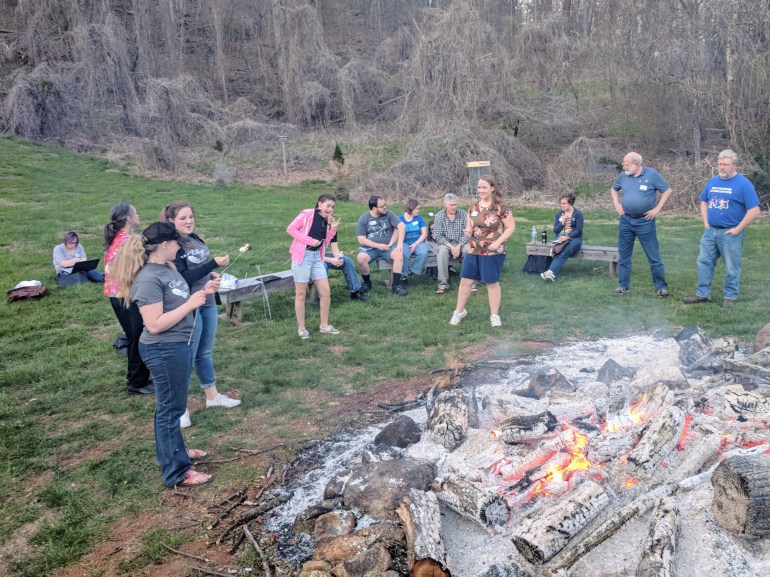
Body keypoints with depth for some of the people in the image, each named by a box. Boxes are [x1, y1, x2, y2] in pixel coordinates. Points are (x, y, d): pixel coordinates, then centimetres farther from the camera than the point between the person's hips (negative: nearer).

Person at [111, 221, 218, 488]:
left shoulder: (168, 268, 7)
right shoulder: (148, 279, -22)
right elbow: (155, 324, -26)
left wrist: (203, 291, 4)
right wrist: (190, 304, -23)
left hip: (180, 345, 9)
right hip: (164, 351, -9)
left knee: (172, 405, 24)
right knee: (170, 408, 2)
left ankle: (174, 450, 43)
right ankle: (177, 473, 14)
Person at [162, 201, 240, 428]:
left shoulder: (195, 238, 7)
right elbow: (184, 278, -24)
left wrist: (211, 274, 3)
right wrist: (214, 264, -28)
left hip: (208, 302, 8)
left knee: (206, 352, 19)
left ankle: (212, 395, 32)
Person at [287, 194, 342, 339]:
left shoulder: (327, 221, 11)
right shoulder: (307, 214, -10)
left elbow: (325, 242, 12)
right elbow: (290, 228, -14)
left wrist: (333, 229, -2)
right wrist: (309, 240, -18)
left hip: (317, 256, 7)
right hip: (302, 255, -7)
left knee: (326, 291, 6)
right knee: (301, 294, 2)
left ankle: (324, 325, 19)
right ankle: (301, 328, 12)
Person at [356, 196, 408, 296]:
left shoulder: (388, 214, -1)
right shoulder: (363, 219, -4)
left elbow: (401, 226, -9)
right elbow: (361, 239, -8)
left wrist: (400, 244, -21)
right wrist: (378, 246, -15)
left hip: (388, 246, 1)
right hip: (370, 247, -1)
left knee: (399, 254, -30)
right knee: (361, 258, -31)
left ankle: (396, 284, -20)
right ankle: (367, 282, -5)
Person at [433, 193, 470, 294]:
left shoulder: (463, 214, 1)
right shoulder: (439, 216, 0)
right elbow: (438, 235, -6)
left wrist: (459, 246, -19)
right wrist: (450, 246, -18)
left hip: (461, 243, 1)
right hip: (445, 243, -1)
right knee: (442, 251, -35)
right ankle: (443, 284, -32)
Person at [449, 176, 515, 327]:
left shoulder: (500, 207, -10)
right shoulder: (473, 208, 6)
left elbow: (511, 227, -8)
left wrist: (497, 242, -17)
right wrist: (468, 231, -7)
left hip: (493, 252, -5)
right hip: (474, 250, 5)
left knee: (492, 282, 5)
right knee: (465, 280, 7)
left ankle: (494, 315, 18)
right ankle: (459, 310, 23)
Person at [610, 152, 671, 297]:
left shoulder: (652, 174, -10)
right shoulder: (623, 175, 2)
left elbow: (667, 190, -2)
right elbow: (614, 189, 20)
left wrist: (657, 208, -8)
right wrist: (616, 204, 6)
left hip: (645, 221, -4)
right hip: (626, 220, 4)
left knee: (653, 256, 1)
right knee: (623, 255, 9)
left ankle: (661, 286, 11)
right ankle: (623, 285, 20)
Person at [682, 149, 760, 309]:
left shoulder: (743, 184, -10)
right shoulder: (713, 181, 7)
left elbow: (754, 210, -13)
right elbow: (704, 202, 20)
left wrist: (737, 229, -14)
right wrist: (705, 222, 7)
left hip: (730, 233, -6)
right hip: (710, 231, 6)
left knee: (731, 267, 4)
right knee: (704, 262, 8)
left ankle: (730, 297, 15)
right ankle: (702, 294, 18)